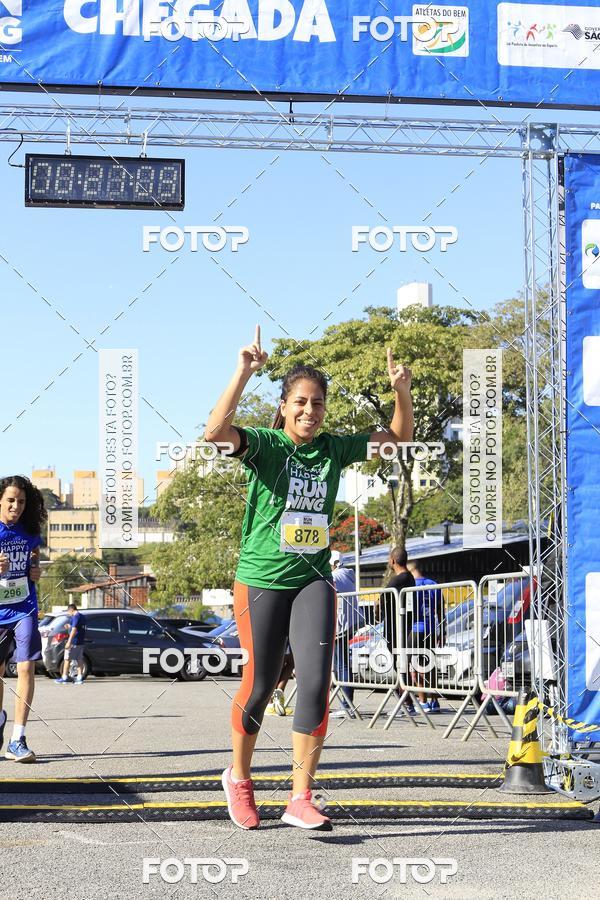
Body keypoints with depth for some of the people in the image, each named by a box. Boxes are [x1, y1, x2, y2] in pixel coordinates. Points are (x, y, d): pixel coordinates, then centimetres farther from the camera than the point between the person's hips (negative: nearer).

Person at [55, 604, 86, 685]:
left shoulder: (75, 617, -13)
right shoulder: (82, 617, 15)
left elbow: (74, 630, -21)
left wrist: (69, 642, -24)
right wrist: (70, 627, 31)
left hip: (74, 642, -9)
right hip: (80, 643, 9)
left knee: (67, 660, -2)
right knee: (79, 660, 9)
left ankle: (64, 678, -1)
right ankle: (80, 678, 5)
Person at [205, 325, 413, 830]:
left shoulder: (334, 449, 5)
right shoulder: (264, 445, -8)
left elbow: (400, 435, 14)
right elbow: (215, 431, -28)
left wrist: (402, 390, -4)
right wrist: (244, 373, -34)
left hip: (313, 580, 3)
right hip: (261, 580, -3)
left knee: (316, 681, -13)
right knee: (260, 686, 6)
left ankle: (301, 799, -8)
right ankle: (239, 777, 32)